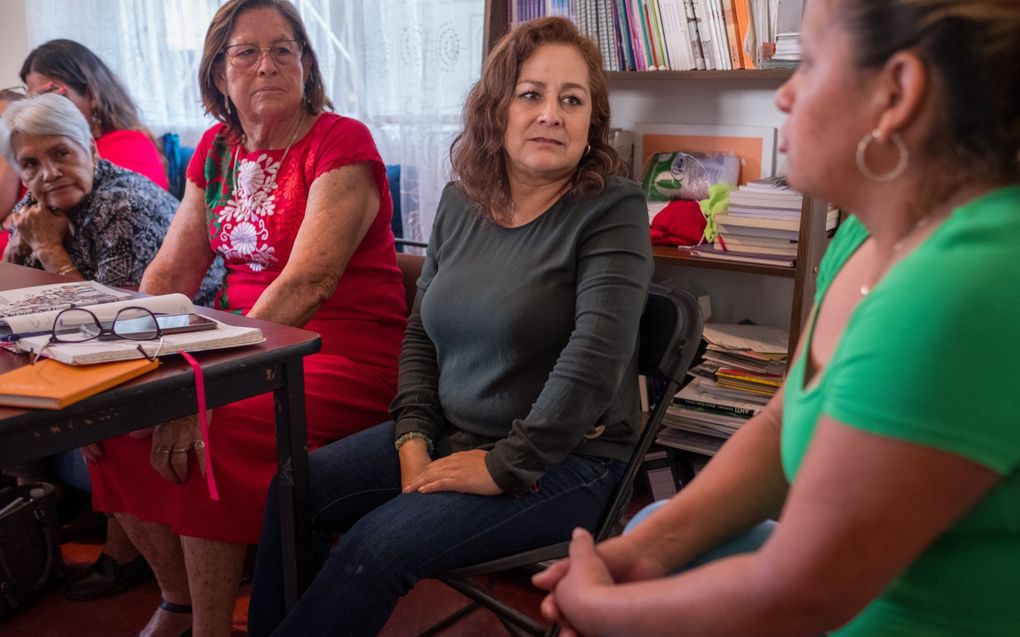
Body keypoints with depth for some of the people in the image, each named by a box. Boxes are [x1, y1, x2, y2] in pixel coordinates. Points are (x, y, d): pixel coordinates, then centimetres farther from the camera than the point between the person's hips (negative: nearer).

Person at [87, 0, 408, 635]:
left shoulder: (341, 142, -11)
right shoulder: (216, 150, 12)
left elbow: (309, 282, -23)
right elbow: (170, 271, 11)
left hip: (342, 353, -7)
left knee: (205, 439, -27)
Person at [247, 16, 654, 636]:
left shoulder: (612, 207, -13)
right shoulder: (460, 201, 6)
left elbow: (595, 357, -23)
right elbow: (420, 333, 11)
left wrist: (504, 467, -21)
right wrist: (413, 436, -2)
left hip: (564, 459, -6)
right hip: (452, 434, 6)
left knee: (378, 547, -21)